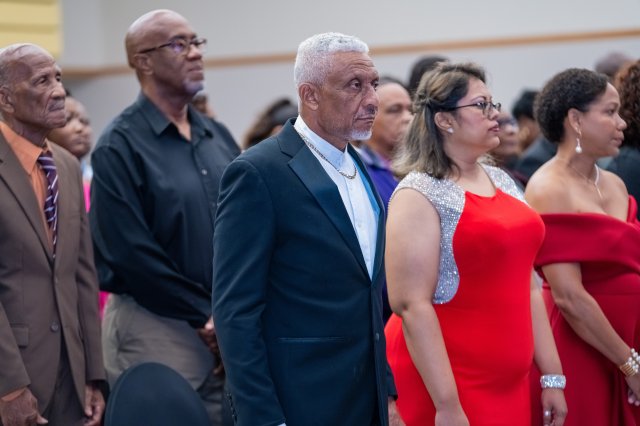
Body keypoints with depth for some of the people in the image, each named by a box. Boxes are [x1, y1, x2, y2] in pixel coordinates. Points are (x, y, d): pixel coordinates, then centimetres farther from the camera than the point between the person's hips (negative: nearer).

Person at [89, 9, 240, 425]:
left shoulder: (219, 137, 11)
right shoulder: (120, 146, -8)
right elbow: (130, 251, -14)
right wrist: (205, 315, -11)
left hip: (230, 326, 6)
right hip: (156, 327, -6)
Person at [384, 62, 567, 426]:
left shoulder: (503, 182, 10)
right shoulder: (419, 194, -12)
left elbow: (527, 285, 13)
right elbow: (412, 306, -18)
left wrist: (552, 376, 10)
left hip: (513, 381, 7)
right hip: (448, 383, -7)